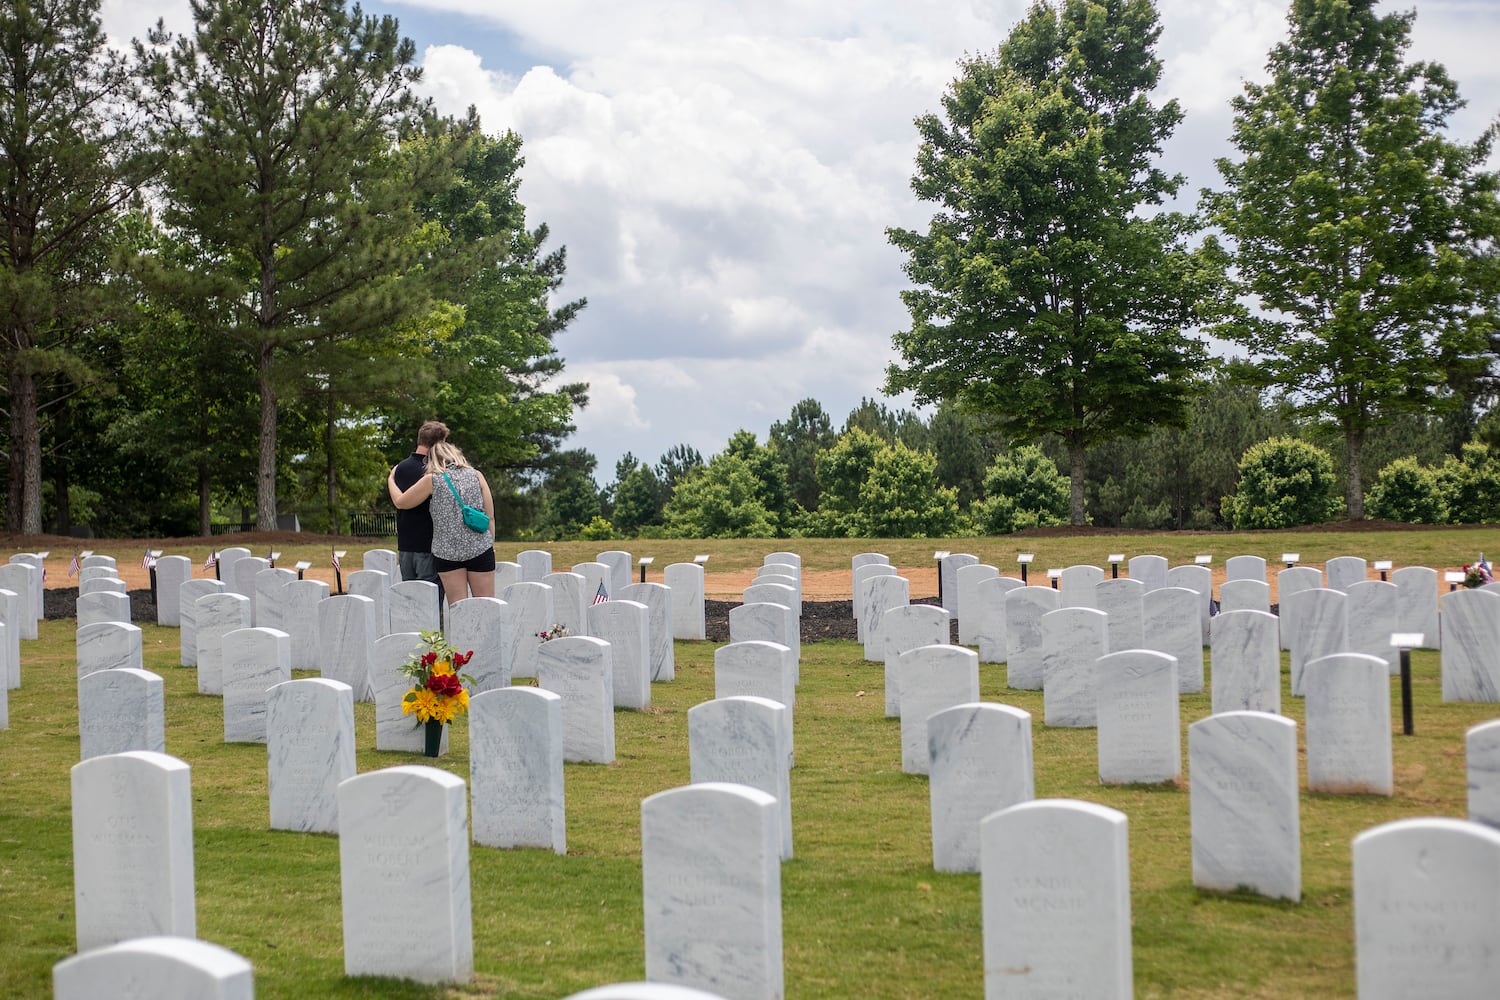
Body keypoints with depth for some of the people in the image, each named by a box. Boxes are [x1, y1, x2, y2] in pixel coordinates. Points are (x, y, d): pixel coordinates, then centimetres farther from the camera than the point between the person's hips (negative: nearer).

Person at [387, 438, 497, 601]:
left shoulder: (432, 480, 0)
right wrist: (491, 544, 15)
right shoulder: (476, 476, 5)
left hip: (447, 550, -1)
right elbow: (490, 516, 4)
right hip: (480, 549, 1)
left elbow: (400, 502, 10)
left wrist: (391, 479, 28)